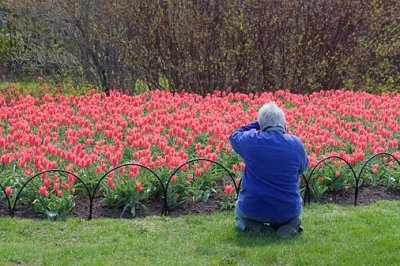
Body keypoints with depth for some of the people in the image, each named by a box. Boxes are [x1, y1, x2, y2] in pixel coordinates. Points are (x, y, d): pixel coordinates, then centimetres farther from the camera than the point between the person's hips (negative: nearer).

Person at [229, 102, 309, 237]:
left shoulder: (251, 140, -15)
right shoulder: (296, 143, -10)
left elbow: (234, 136, 8)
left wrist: (258, 124, 14)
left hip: (252, 209, -1)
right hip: (288, 210, 1)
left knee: (240, 215, 34)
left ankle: (257, 226, -1)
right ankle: (289, 223, 3)